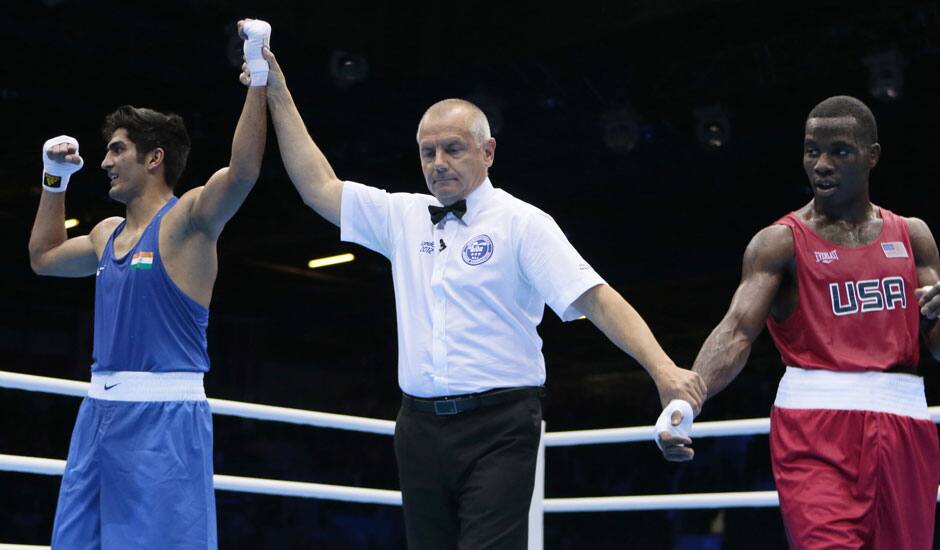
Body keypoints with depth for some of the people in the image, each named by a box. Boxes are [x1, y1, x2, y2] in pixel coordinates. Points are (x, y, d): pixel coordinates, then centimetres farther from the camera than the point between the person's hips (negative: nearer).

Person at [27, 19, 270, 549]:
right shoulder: (108, 233, 17)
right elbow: (44, 257, 35)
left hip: (165, 417, -8)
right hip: (99, 411, 8)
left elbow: (243, 171, -26)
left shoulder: (186, 220, -7)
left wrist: (258, 77, -29)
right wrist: (55, 180, 28)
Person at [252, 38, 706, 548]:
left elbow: (595, 298, -10)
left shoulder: (521, 222, -2)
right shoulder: (401, 215, 12)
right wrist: (277, 93, 11)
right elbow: (319, 186, 14)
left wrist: (662, 368, -23)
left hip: (498, 428, -5)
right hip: (420, 426, 5)